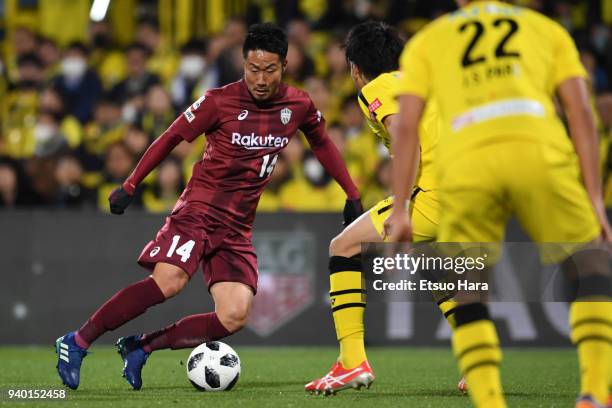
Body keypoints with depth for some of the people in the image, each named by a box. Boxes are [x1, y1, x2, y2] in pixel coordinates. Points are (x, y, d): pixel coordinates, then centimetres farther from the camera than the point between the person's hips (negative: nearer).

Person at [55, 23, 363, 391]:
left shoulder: (299, 106, 3)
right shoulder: (220, 101, -9)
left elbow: (322, 143, 22)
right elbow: (171, 138, 0)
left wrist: (352, 195, 23)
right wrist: (129, 186, -2)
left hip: (238, 227, 5)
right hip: (199, 208, -5)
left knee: (234, 318, -13)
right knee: (169, 281, -30)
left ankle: (141, 347, 0)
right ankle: (77, 342, -21)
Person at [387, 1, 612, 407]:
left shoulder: (428, 40, 27)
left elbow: (406, 127, 15)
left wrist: (400, 209, 15)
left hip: (466, 164, 0)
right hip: (538, 154, 0)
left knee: (464, 294, 14)